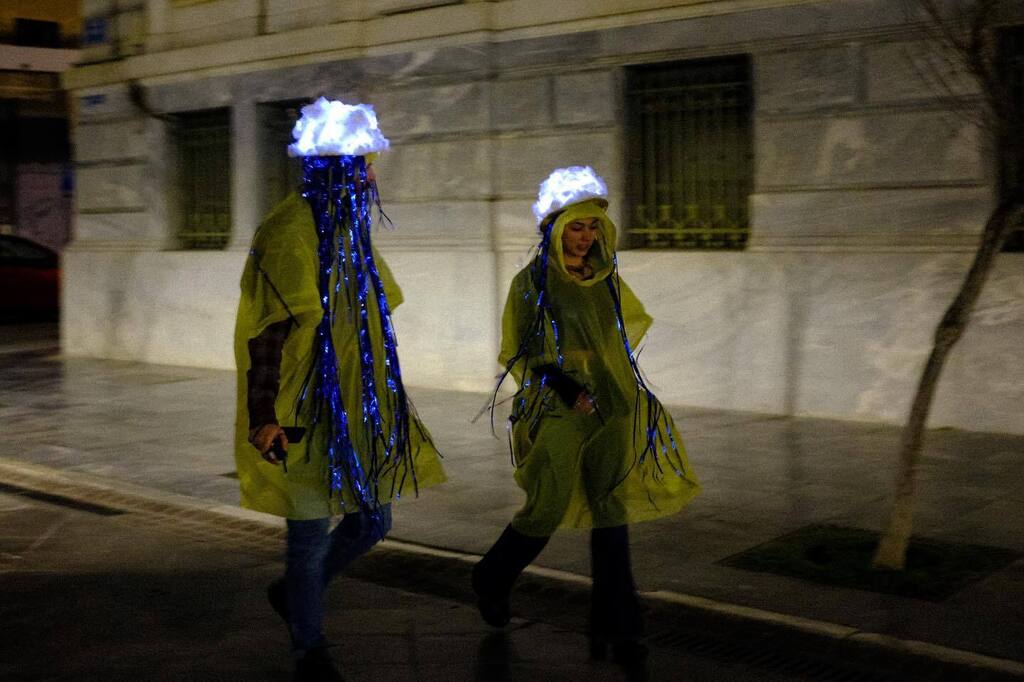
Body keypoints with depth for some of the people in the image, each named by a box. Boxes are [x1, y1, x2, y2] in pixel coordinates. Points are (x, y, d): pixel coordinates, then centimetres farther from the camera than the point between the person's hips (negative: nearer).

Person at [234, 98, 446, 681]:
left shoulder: (350, 229, 11)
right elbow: (266, 333, -19)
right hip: (305, 416, -8)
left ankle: (293, 593, 36)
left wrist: (385, 394, 23)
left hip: (356, 411, 8)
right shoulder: (289, 232, -15)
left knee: (373, 522, 13)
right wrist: (263, 417, -21)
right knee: (313, 535, 4)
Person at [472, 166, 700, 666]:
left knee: (612, 511, 0)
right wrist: (566, 386, -14)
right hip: (557, 410, -4)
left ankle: (614, 628, 5)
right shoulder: (532, 282, -3)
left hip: (611, 406, 4)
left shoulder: (607, 280, 8)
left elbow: (635, 322, 26)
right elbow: (517, 353, -2)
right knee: (548, 509, -4)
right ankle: (491, 582, 25)